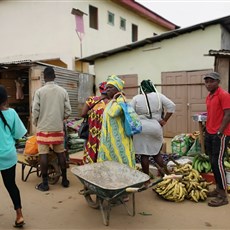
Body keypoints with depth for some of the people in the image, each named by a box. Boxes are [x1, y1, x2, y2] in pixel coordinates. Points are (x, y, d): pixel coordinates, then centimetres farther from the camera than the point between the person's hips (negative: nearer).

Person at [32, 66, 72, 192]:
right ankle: (64, 180, 21)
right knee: (60, 153, 12)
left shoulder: (39, 91, -6)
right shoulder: (63, 91, 1)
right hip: (58, 128, 3)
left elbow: (35, 111, -8)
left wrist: (35, 123, 10)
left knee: (43, 154, 4)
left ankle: (45, 183, 10)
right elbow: (68, 111, 0)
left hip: (43, 128, -2)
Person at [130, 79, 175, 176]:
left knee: (144, 154, 6)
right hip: (156, 128, 2)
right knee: (157, 152, 18)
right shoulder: (159, 96, 5)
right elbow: (171, 106, -1)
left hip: (141, 128, -2)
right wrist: (164, 120, 3)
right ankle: (165, 173, 11)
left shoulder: (136, 98, 0)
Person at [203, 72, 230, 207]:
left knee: (218, 162, -7)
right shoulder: (209, 96, 14)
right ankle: (218, 188, 24)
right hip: (209, 134, 8)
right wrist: (207, 130, 15)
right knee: (213, 162, 12)